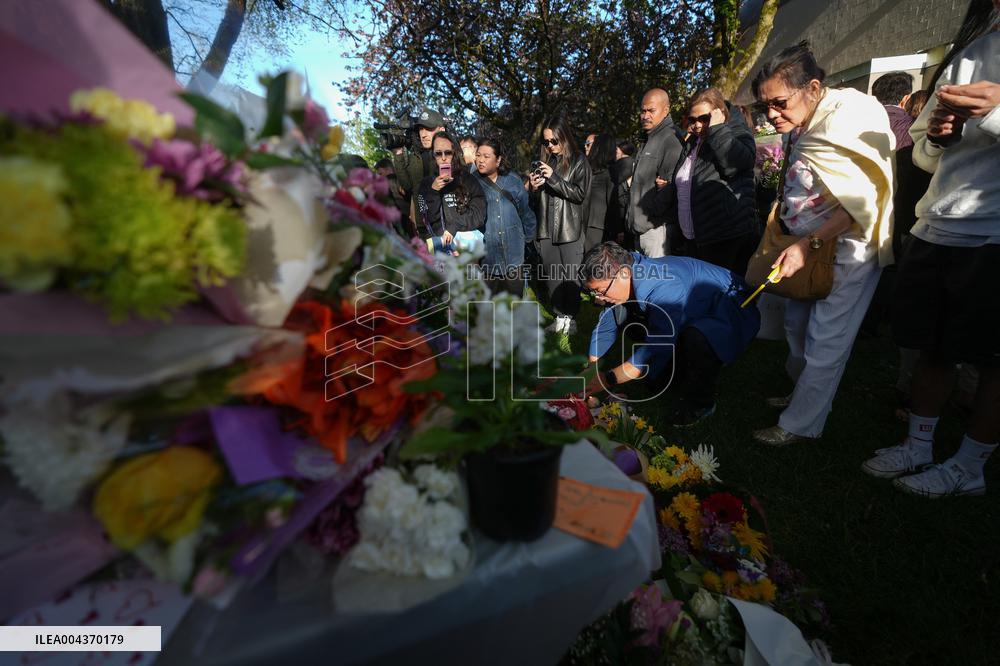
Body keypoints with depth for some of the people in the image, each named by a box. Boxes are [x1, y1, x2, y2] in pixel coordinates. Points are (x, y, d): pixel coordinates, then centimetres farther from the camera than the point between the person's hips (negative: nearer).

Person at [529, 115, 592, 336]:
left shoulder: (579, 161, -1)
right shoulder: (544, 160, 12)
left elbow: (580, 194, -11)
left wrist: (554, 178, -16)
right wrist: (534, 187, -3)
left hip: (570, 229, -5)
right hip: (547, 228, 5)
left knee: (570, 275, 0)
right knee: (552, 275, 7)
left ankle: (571, 318, 11)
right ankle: (560, 316, 16)